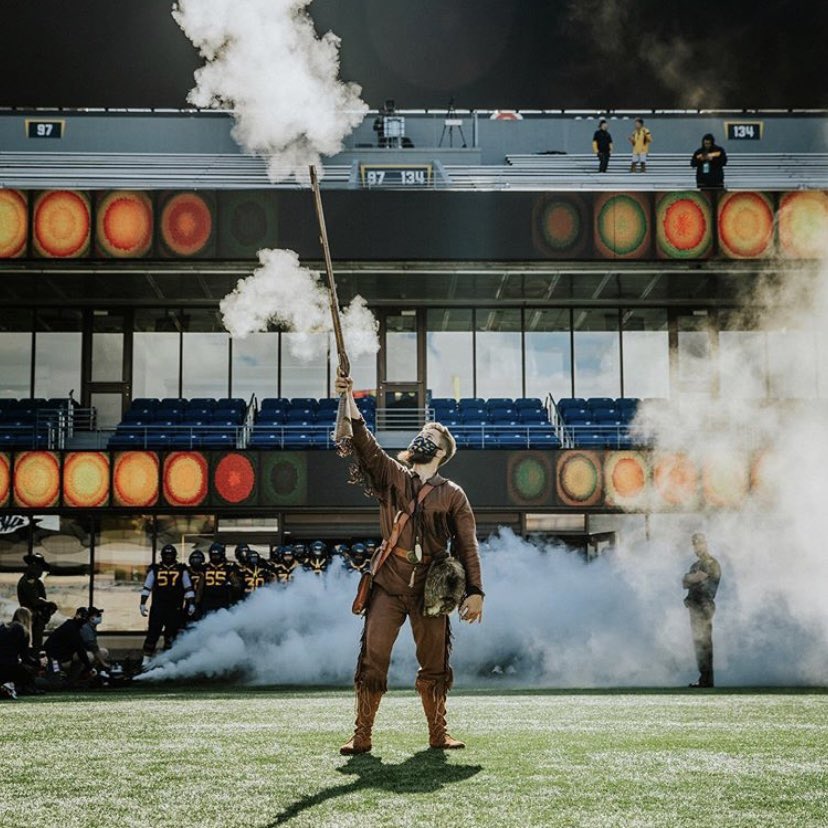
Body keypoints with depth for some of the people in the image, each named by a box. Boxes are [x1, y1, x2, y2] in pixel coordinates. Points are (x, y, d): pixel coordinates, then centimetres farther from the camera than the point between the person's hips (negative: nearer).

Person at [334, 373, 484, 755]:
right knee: (372, 659, -5)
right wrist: (349, 401, -23)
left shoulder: (453, 495, 6)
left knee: (434, 664, 7)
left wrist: (474, 591, -5)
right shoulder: (391, 476, 8)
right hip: (388, 585, 0)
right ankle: (361, 736, 0)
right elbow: (365, 445, -8)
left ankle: (438, 734, 21)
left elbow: (467, 546, 4)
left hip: (430, 588, 0)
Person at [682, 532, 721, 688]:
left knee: (704, 643, -10)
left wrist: (690, 578, 1)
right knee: (699, 642, 10)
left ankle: (706, 679, -10)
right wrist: (692, 579, -7)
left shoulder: (711, 564, -7)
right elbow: (685, 583, 11)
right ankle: (704, 678, 14)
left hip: (703, 606, -9)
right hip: (694, 606, 9)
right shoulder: (696, 565, 21)